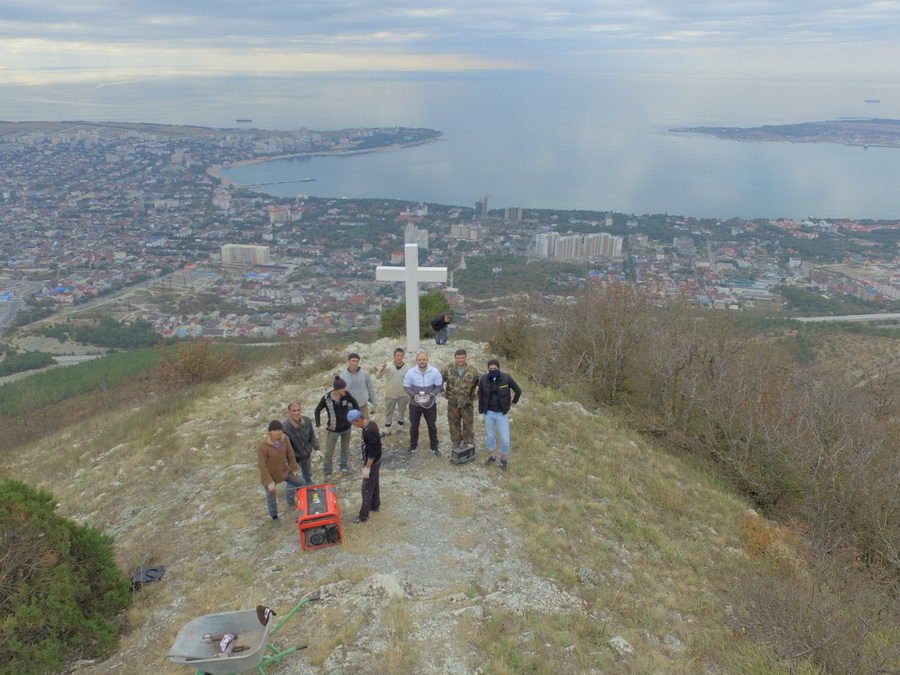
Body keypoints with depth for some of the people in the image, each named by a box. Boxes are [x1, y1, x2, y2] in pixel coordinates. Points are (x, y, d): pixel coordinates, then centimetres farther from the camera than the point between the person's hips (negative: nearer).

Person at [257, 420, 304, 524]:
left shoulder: (284, 440, -17)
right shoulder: (263, 446, -31)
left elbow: (290, 455, -1)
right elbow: (262, 466, -25)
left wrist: (293, 469, 5)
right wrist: (269, 482, -23)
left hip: (283, 471, 5)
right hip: (269, 475, -4)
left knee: (299, 483, 12)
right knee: (271, 497, 15)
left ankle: (290, 502, 41)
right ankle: (274, 517, 42)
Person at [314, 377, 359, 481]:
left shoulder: (346, 395, -16)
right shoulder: (326, 398, -22)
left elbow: (354, 403, 3)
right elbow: (317, 411, -7)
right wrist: (319, 424, -13)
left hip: (346, 427, 3)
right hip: (333, 430, -3)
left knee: (345, 448, 21)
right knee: (328, 452, 4)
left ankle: (343, 466, 41)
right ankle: (327, 473, 20)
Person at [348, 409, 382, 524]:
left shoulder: (369, 431, -32)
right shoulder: (371, 424, -1)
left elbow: (372, 452, -27)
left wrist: (367, 467, -20)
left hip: (372, 463, -9)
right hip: (375, 461, 9)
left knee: (366, 489, 1)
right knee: (374, 485, 25)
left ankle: (363, 515, 11)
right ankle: (375, 505, 42)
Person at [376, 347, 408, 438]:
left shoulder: (407, 367, -9)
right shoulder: (388, 366, -12)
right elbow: (377, 376, -15)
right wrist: (382, 369, -34)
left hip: (403, 395, 1)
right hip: (390, 395, -1)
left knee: (401, 412, 18)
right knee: (388, 413, 14)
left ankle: (400, 428, 37)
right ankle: (387, 430, 31)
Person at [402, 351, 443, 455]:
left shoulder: (434, 371, -14)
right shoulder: (410, 372, -15)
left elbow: (439, 386, -6)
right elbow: (406, 387, -6)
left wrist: (431, 395, -21)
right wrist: (413, 395, -23)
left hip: (430, 404, 0)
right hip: (415, 404, 0)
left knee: (432, 426, 15)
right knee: (414, 426, 14)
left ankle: (434, 446, 33)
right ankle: (413, 446, 34)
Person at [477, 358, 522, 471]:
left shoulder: (506, 378, -18)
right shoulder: (484, 379, -12)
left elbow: (518, 390, -4)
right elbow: (480, 394, 4)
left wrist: (514, 402, 7)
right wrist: (480, 410, 6)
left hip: (502, 413, -2)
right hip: (488, 413, 2)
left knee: (505, 438, 1)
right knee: (489, 435, 16)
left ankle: (504, 459, 24)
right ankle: (492, 456, 37)